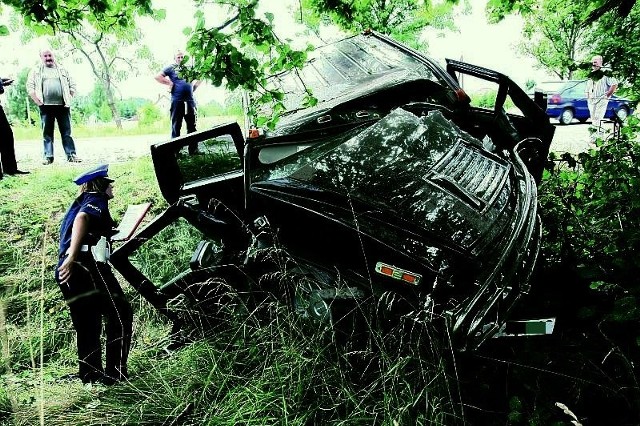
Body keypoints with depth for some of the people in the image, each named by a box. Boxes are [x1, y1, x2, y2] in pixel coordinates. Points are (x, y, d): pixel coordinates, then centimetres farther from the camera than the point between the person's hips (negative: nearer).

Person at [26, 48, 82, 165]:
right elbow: (30, 87, 5)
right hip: (46, 107, 0)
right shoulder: (36, 71, 11)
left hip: (62, 106, 0)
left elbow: (72, 85, 14)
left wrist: (68, 99, 4)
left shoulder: (62, 70, 14)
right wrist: (38, 102, -4)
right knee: (47, 133, 1)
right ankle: (48, 156, 4)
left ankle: (71, 155, 0)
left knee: (67, 132, -1)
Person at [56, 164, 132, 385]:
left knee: (87, 327, 14)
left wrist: (109, 232, 49)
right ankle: (115, 373, -5)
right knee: (120, 315, -4)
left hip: (67, 273, 9)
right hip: (87, 266, -9)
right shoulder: (95, 200, 3)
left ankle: (89, 375, 17)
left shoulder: (79, 202, 30)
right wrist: (72, 257, -29)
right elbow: (81, 219, -18)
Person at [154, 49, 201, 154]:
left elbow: (199, 79, 29)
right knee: (176, 126, -1)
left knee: (192, 126, 6)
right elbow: (158, 77, -2)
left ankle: (193, 149, 11)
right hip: (177, 101, -4)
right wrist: (169, 83, -7)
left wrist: (194, 86, 14)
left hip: (190, 100, 4)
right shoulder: (171, 67, 6)